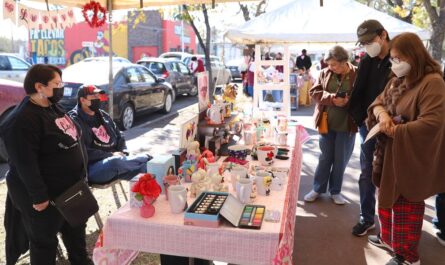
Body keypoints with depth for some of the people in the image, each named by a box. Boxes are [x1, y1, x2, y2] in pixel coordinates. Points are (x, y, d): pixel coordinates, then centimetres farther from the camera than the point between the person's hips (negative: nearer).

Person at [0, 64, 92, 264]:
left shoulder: (52, 107, 7)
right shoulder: (23, 119, -24)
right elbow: (25, 163, -26)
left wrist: (79, 176, 19)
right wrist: (39, 196, -23)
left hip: (68, 186, 10)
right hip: (45, 192, -9)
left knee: (75, 227, 24)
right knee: (44, 239, 10)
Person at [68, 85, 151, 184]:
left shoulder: (103, 115, 17)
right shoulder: (74, 120, -7)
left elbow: (119, 137, 20)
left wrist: (123, 153, 0)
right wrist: (110, 155, -17)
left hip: (115, 159, 7)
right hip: (92, 169, -7)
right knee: (116, 161, -37)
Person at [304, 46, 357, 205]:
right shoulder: (325, 73, 0)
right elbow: (314, 91, -4)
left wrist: (349, 101, -28)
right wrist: (332, 98, -21)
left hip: (347, 124, -1)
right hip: (327, 123, 2)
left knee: (341, 160, 10)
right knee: (325, 157, 12)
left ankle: (335, 191, 27)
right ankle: (318, 189, 26)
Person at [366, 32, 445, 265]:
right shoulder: (397, 80, 8)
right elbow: (378, 102, 9)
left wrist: (395, 130, -22)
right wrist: (381, 113, -14)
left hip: (411, 157, -8)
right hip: (390, 152, 8)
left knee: (406, 205, 5)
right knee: (388, 197, 20)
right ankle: (389, 238, 40)